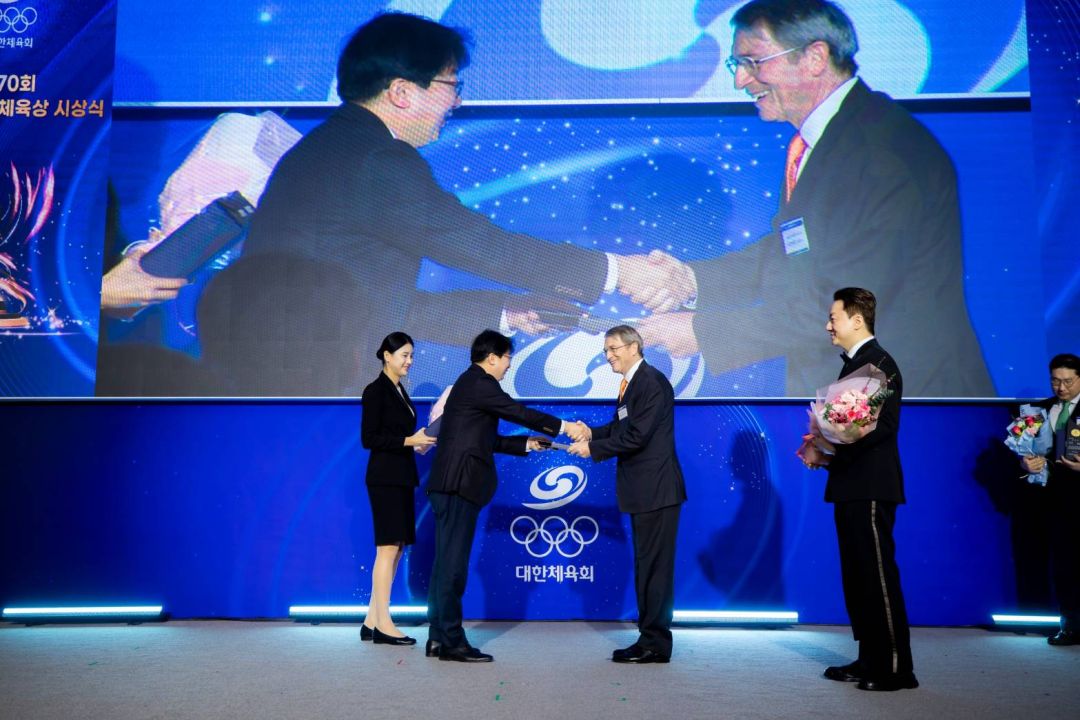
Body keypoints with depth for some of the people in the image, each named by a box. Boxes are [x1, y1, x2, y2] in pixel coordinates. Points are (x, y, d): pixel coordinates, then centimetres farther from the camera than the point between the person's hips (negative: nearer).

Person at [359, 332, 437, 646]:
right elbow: (369, 438, -14)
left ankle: (372, 621, 15)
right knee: (389, 548, -7)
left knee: (395, 549, 9)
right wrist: (410, 440, -16)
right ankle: (383, 625, -1)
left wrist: (419, 441, 6)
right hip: (385, 478, -9)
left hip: (401, 478, 9)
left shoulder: (399, 391, 17)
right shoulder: (376, 390, -8)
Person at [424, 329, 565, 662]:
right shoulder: (479, 383, -9)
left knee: (447, 563, 11)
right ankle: (450, 640, -1)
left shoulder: (470, 383, 22)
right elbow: (518, 412, -11)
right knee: (452, 563, -6)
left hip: (453, 486, 10)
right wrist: (561, 427, -1)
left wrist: (527, 443, 22)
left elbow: (487, 440, 24)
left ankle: (438, 639, 17)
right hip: (458, 485, -10)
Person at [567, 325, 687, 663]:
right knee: (646, 566, 15)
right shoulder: (631, 383, 15)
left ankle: (655, 644, 6)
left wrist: (592, 448, -14)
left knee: (655, 566, -3)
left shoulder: (652, 382, -15)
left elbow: (637, 436, -21)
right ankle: (650, 639, 25)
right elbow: (619, 428, 17)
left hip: (656, 489, -10)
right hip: (643, 491, 10)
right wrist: (590, 432, -2)